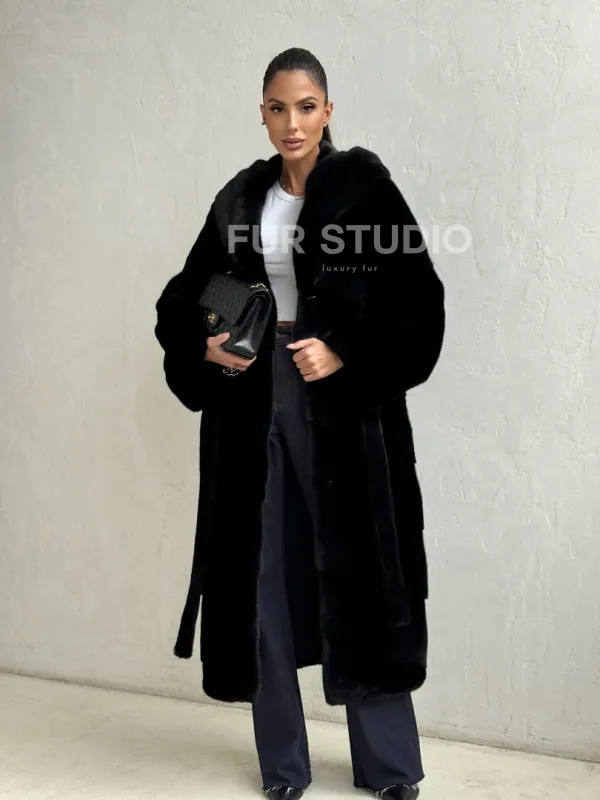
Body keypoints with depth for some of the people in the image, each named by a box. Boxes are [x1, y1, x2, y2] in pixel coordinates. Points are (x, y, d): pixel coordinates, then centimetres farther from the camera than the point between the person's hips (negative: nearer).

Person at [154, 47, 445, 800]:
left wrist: (344, 353, -16)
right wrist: (205, 347, -4)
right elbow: (184, 299, 15)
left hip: (347, 410, -3)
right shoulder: (240, 199, 9)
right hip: (255, 408, 4)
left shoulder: (365, 186, -3)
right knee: (263, 576, 5)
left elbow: (417, 302, -7)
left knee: (358, 572, 1)